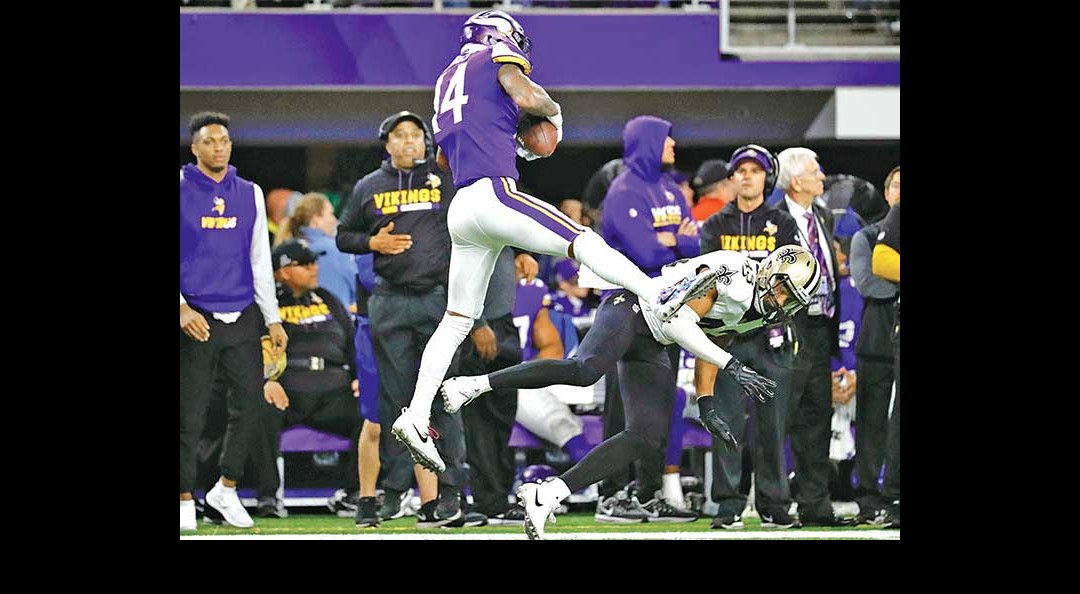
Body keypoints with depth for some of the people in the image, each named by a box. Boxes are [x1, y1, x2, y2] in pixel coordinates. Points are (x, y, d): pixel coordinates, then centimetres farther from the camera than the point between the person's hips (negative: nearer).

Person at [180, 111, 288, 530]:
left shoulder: (249, 194, 11)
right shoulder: (181, 190, -1)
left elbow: (260, 261, 15)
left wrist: (272, 319, 11)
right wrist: (182, 309, -16)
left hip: (242, 317, 4)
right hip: (195, 319, -4)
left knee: (250, 402, -1)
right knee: (190, 414, -1)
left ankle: (226, 489, 14)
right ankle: (185, 500, 9)